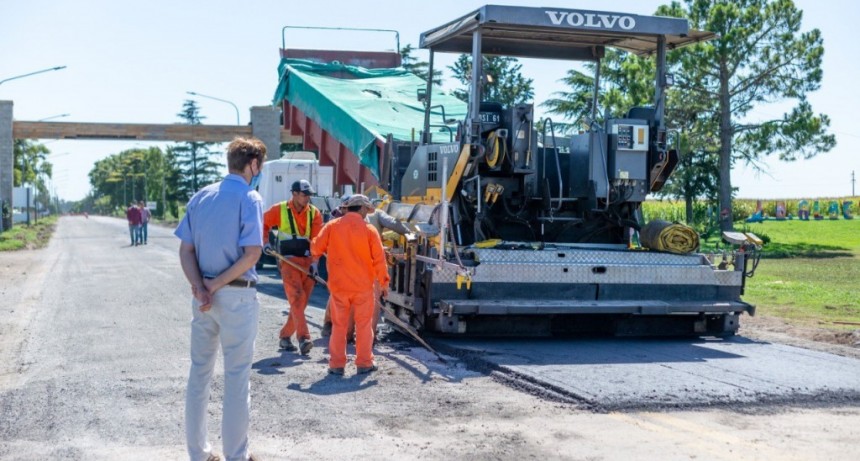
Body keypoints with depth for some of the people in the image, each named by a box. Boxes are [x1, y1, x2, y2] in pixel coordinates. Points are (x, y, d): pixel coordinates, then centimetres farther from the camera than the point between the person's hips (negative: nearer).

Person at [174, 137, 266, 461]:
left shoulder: (201, 197, 8)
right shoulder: (250, 198, -10)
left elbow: (186, 250, 2)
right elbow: (252, 254, -19)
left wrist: (200, 288, -8)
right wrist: (215, 286, -13)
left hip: (203, 296, 6)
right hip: (237, 295, -6)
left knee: (199, 373, 14)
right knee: (237, 377, 4)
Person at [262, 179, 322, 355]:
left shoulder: (314, 213, 5)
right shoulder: (279, 210, 1)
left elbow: (316, 239, -3)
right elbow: (263, 224, 14)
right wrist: (266, 242, 2)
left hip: (308, 261, 4)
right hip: (289, 260, -4)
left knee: (301, 302, 7)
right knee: (297, 298, -17)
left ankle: (285, 336, 20)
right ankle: (303, 338, -25)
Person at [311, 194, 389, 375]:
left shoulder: (332, 226, -2)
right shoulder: (369, 229, -5)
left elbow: (316, 247, 0)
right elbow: (379, 259, -6)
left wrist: (315, 259, 25)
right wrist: (383, 282, 4)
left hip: (338, 285, 1)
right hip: (363, 286, -1)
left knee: (339, 326, 8)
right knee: (363, 324, 9)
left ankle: (337, 364, 9)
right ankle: (364, 363, 12)